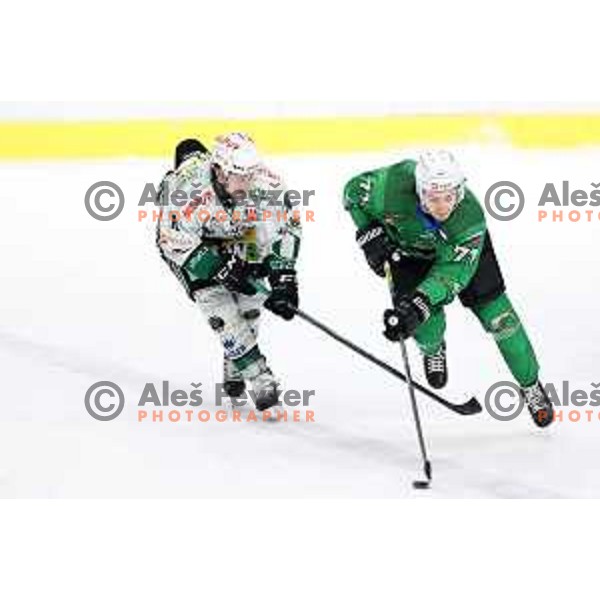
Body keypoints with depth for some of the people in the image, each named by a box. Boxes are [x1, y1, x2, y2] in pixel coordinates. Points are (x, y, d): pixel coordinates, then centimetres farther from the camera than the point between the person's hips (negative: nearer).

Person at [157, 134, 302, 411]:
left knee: (249, 300, -1)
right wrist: (220, 267, -33)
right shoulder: (187, 188, -40)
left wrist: (283, 274, -22)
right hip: (188, 241, -4)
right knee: (216, 301, -17)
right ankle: (258, 378, -12)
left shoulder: (265, 183, -28)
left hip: (236, 235, 4)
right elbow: (175, 240, -30)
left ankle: (234, 368, 24)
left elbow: (287, 225, -15)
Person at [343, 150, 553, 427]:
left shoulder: (469, 216, -39)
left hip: (458, 245, 0)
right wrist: (370, 233, -24)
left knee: (495, 312, -4)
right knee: (427, 321, -16)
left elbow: (452, 272, -37)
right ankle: (433, 349, 24)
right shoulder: (393, 186, -40)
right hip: (405, 246, 0)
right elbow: (354, 190, -19)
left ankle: (531, 385, 16)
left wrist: (416, 305, -48)